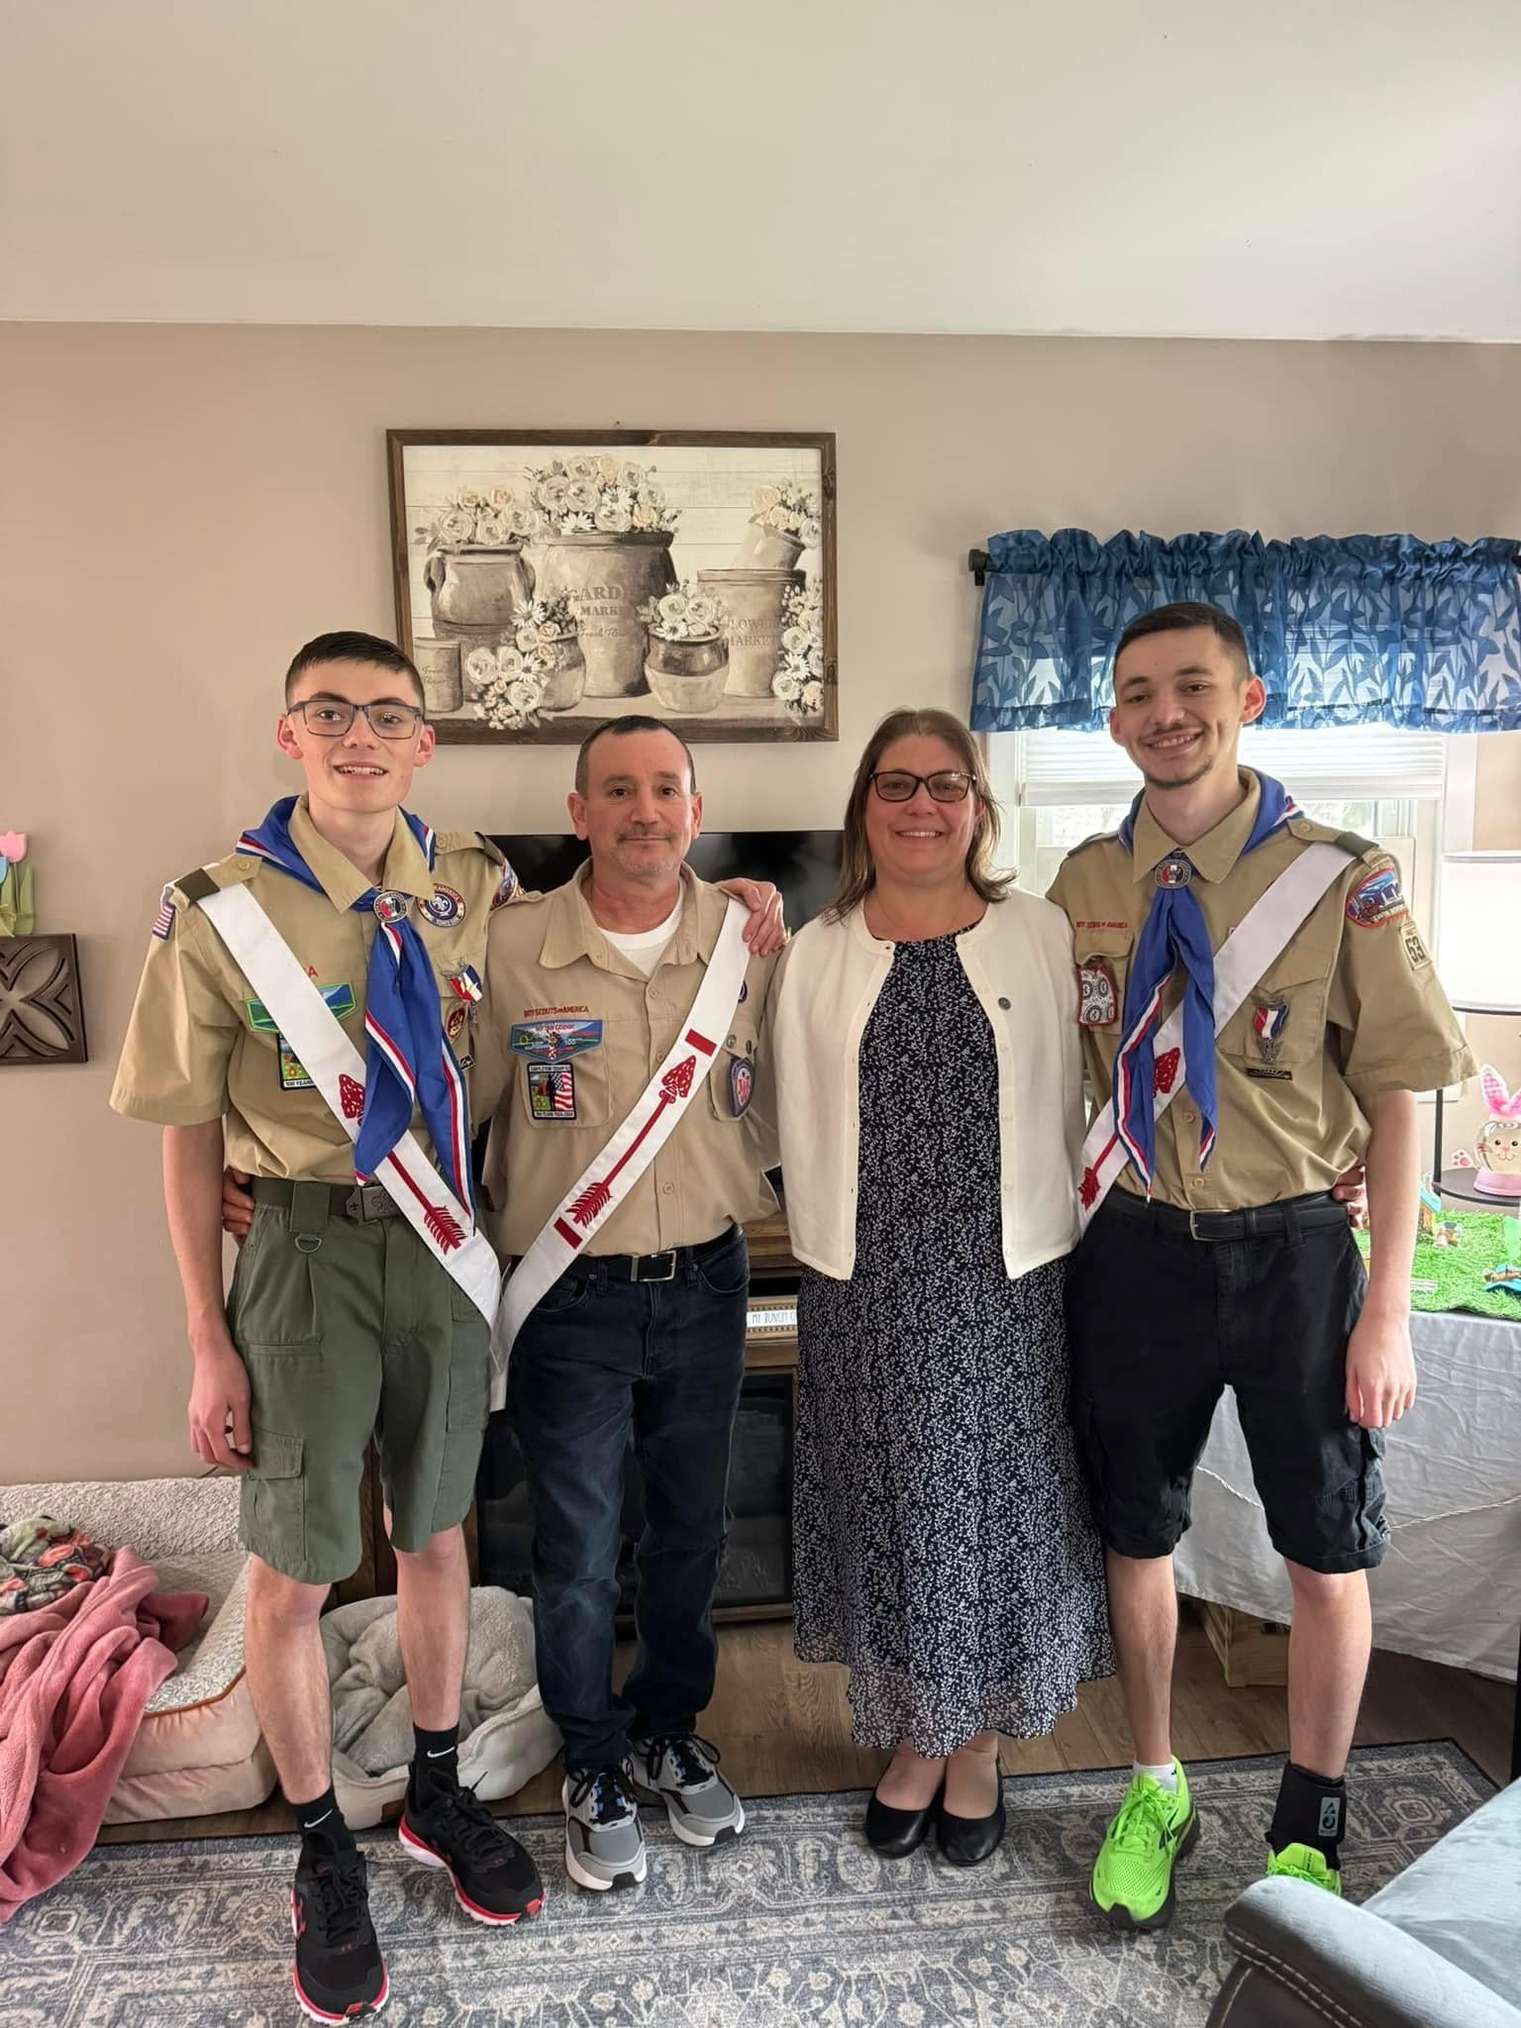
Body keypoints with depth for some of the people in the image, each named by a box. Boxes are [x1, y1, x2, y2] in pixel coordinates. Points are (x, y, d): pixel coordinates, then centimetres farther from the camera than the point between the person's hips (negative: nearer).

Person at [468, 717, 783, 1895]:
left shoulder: (751, 941, -4)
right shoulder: (511, 950, -10)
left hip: (707, 1284, 3)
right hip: (572, 1299, -2)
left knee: (692, 1532, 19)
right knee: (578, 1557, 10)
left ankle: (669, 1732, 45)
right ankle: (595, 1768, 38)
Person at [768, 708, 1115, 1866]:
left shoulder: (1041, 936, 0)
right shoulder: (819, 954, 3)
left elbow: (1072, 1110, 1)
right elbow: (800, 1128, 4)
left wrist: (1061, 1251, 0)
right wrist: (834, 1259, 2)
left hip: (1006, 1280, -1)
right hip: (866, 1286, 1)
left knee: (993, 1500, 11)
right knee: (887, 1504, 12)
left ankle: (978, 1742, 35)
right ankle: (914, 1736, 36)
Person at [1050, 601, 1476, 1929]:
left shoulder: (1346, 883, -9)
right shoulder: (1084, 886, 0)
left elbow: (1396, 1102, -6)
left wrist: (1386, 1311, -8)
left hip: (1294, 1247, -1)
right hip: (1135, 1247, 2)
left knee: (1328, 1558, 13)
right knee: (1137, 1535, 16)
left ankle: (1309, 1832, 40)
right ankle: (1155, 1793, 42)